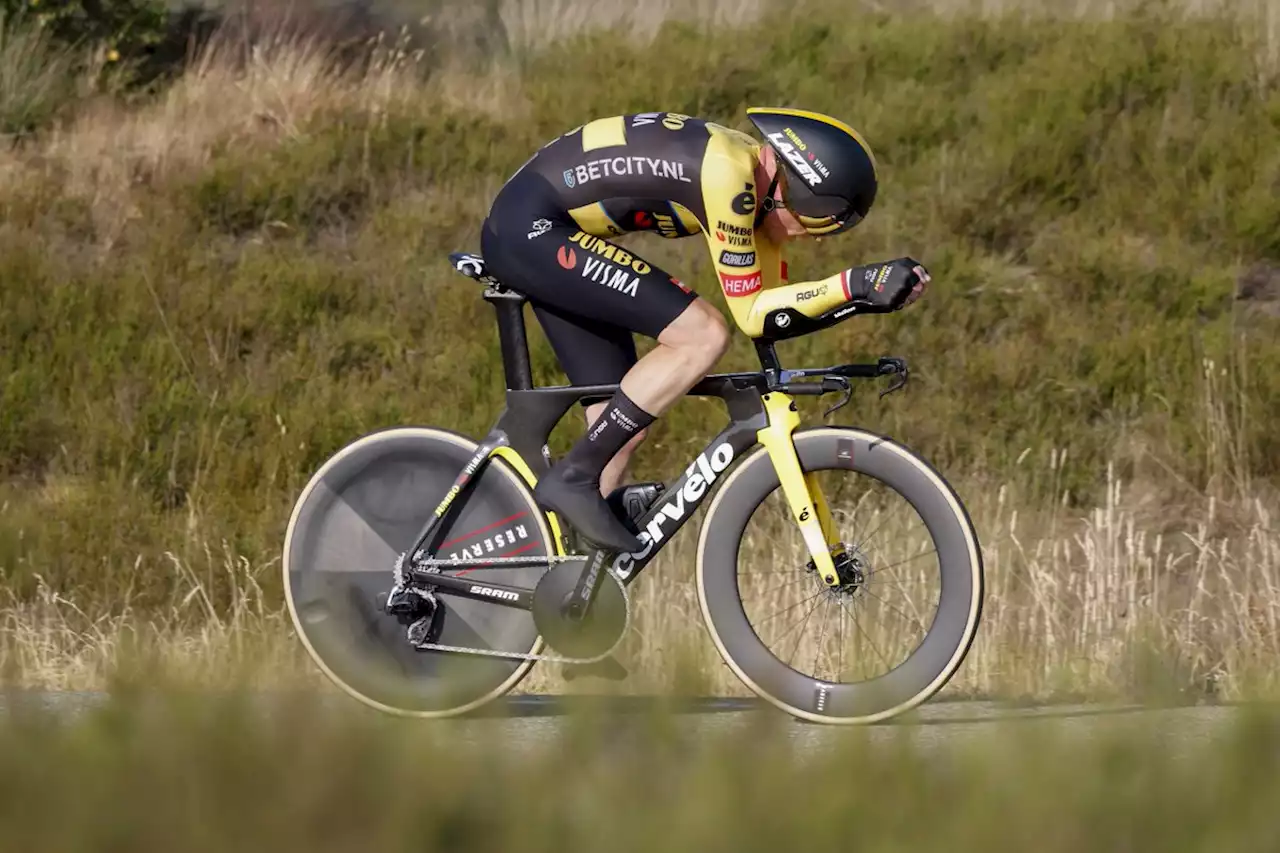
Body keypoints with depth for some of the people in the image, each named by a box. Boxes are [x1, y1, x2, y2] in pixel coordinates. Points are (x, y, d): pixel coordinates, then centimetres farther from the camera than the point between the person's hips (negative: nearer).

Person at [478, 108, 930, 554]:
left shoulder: (763, 183, 6)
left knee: (623, 427, 6)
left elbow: (773, 310, 10)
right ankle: (573, 480, -13)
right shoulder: (728, 172, -23)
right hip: (531, 226, -10)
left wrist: (868, 293, 0)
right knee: (703, 336, -18)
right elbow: (750, 313, -19)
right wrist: (854, 284, -24)